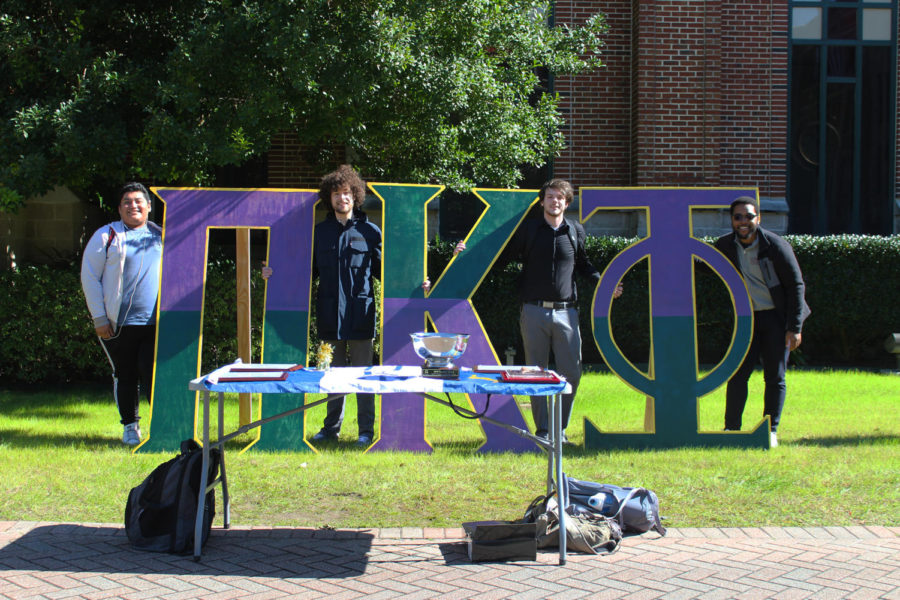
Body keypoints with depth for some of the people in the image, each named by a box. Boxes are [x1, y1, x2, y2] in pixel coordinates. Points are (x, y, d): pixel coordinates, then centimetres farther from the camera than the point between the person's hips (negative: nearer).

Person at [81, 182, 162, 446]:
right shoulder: (106, 236, 3)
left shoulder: (160, 235, 13)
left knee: (154, 374, -7)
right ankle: (130, 426, 20)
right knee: (125, 376, 7)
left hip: (156, 323, 1)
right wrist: (99, 317, -5)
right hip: (118, 323, -1)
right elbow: (89, 278, 2)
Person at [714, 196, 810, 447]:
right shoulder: (726, 245, -1)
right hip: (747, 318, 3)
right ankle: (732, 428, 5)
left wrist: (795, 327, -13)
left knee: (775, 377, 0)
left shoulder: (775, 246, -14)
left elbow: (796, 285, -10)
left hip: (777, 317, -3)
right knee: (737, 374, -4)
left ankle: (771, 431, 10)